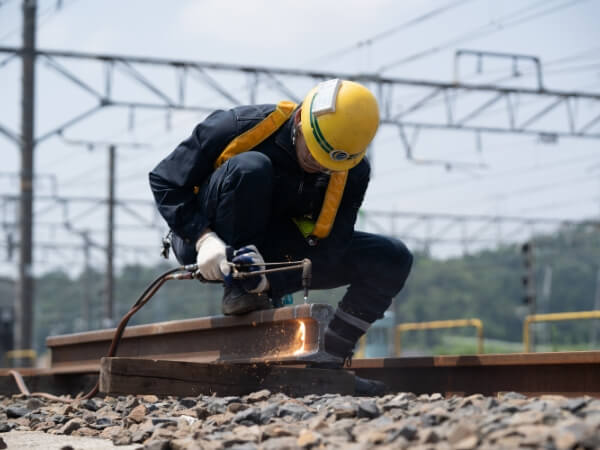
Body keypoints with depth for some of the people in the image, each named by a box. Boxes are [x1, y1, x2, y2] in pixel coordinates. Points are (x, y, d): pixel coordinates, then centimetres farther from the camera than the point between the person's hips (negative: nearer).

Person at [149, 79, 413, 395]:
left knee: (392, 259, -10)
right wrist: (203, 238, -32)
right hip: (218, 248, -4)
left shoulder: (353, 172, -13)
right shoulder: (239, 126, -23)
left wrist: (273, 280, -36)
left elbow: (328, 248, -17)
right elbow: (165, 180, -17)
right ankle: (238, 293, -23)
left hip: (278, 251, 4)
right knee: (248, 167, -35)